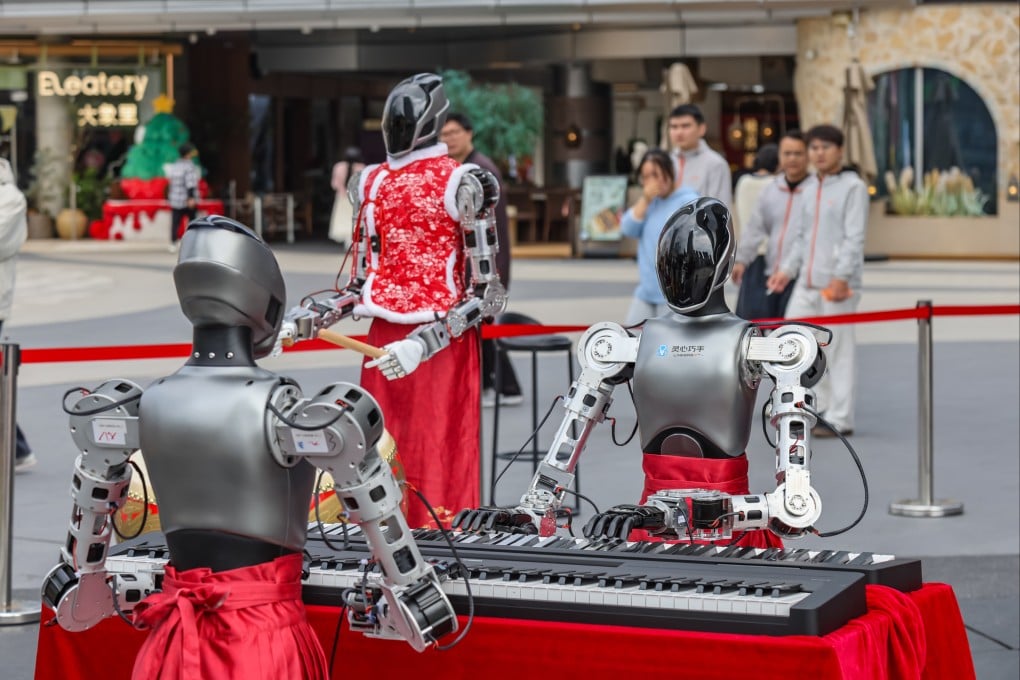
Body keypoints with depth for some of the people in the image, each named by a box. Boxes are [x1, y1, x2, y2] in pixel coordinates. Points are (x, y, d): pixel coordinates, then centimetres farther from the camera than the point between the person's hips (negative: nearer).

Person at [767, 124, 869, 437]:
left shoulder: (853, 187, -5)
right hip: (807, 282, 7)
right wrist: (787, 269, 12)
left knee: (838, 350, -3)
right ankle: (815, 405, 19)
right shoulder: (809, 187, 15)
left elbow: (855, 238, -12)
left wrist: (841, 277, -19)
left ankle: (840, 419, 4)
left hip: (838, 283, -7)